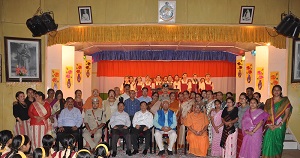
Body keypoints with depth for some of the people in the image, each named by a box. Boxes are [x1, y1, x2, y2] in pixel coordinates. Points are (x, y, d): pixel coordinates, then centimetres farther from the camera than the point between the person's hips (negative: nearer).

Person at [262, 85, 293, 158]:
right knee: (268, 143, -3)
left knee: (277, 143, 4)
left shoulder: (285, 101, 1)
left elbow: (286, 114, -5)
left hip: (280, 126, -2)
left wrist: (279, 125, -13)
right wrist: (268, 124, -10)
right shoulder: (268, 101, 8)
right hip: (269, 126, 2)